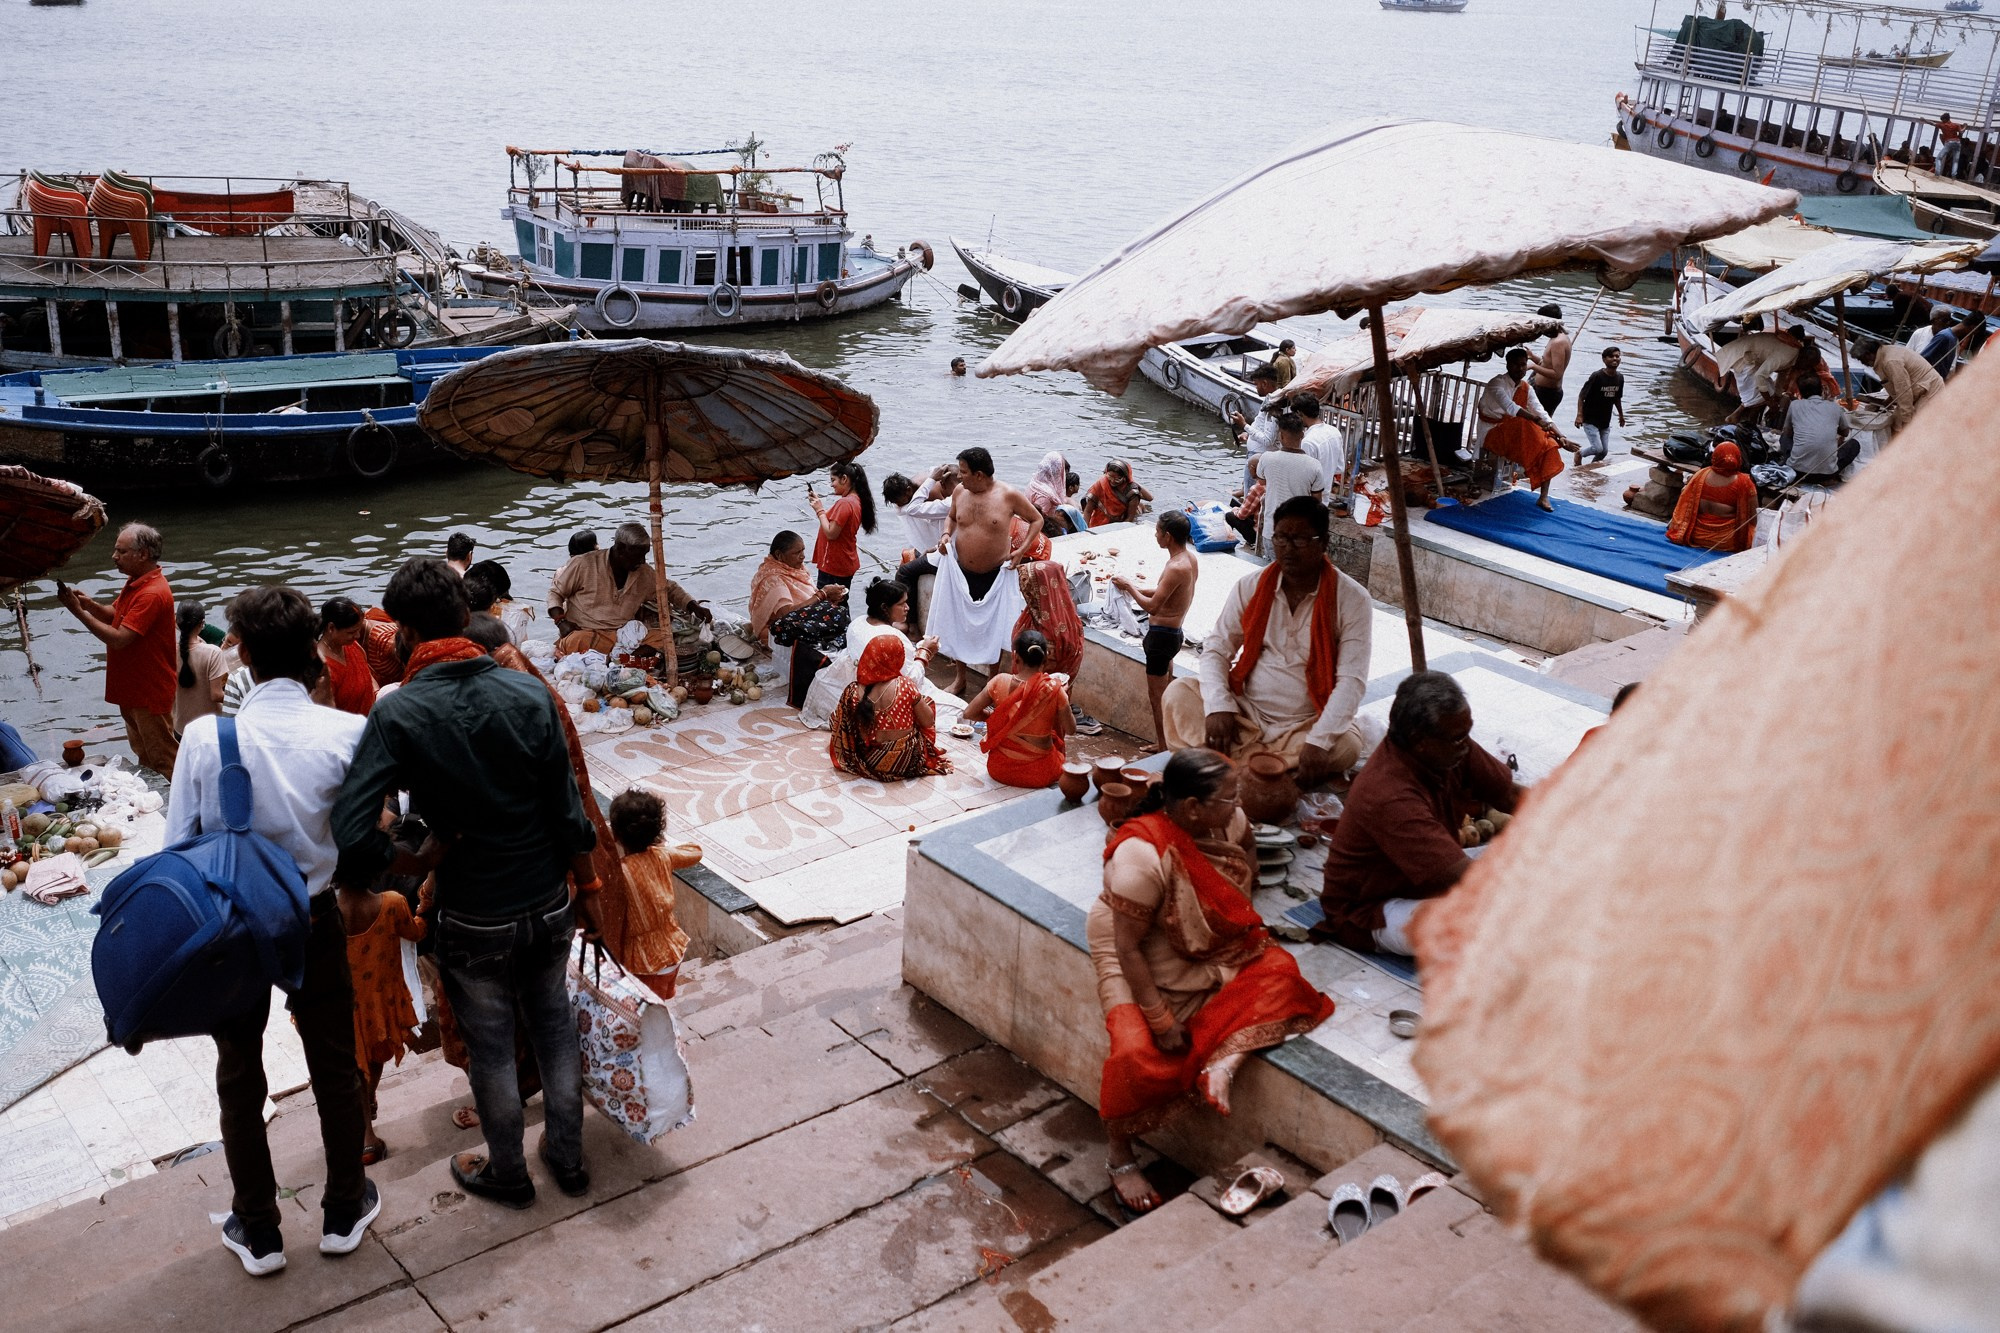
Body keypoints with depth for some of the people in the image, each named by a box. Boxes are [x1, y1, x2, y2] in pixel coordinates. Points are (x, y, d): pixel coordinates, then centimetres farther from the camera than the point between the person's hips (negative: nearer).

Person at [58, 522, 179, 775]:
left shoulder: (152, 594, -25)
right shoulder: (135, 582, 8)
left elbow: (118, 639, -28)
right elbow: (114, 615, 15)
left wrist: (79, 611, -22)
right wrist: (89, 604, -6)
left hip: (150, 693, -10)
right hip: (132, 688, 10)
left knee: (164, 765, -1)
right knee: (144, 757, 21)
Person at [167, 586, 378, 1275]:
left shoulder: (204, 736, -18)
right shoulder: (348, 733, -18)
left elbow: (178, 845, -11)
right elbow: (367, 837, -12)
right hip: (315, 923, 0)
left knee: (240, 1078, 19)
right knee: (335, 1068, 19)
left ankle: (258, 1233, 33)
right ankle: (343, 1212, 35)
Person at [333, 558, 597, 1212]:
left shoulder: (397, 713, -19)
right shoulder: (530, 693, -11)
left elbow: (353, 833, -25)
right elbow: (567, 809, -7)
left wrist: (367, 884, -5)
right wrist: (585, 884, 7)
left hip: (474, 919, -3)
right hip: (548, 905, 3)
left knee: (491, 1048, 17)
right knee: (554, 1026, 23)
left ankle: (508, 1175, 37)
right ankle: (567, 1156, 38)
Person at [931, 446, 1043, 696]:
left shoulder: (1008, 496, -13)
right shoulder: (960, 492, -1)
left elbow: (1036, 520, -1)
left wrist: (1022, 550, -11)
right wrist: (947, 534, -3)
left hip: (995, 576, -4)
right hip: (960, 572, 4)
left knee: (995, 628, 7)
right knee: (956, 625, 12)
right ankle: (959, 678, 31)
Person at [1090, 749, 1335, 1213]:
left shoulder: (1228, 822, -12)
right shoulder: (1142, 855, -32)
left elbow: (1247, 848, 14)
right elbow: (1128, 947, -27)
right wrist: (1160, 1019, -26)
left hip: (1213, 950, 7)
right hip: (1139, 963, -6)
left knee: (1278, 971, -19)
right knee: (1138, 1052, -26)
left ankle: (1224, 1061, -26)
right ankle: (1121, 1161, -4)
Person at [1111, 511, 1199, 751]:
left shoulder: (1176, 568, -26)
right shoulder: (1190, 558, 4)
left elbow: (1152, 606, -25)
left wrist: (1129, 587, -11)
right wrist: (1136, 588, 8)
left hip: (1162, 635, -10)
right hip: (1174, 631, 10)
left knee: (1156, 696, 2)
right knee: (1164, 694, 20)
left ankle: (1164, 748, 11)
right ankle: (1166, 743, 30)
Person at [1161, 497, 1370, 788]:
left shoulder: (1351, 599, -7)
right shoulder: (1251, 587, 1)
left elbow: (1352, 680, -13)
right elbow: (1215, 649, 1)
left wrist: (1319, 741, -27)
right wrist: (1218, 707, -19)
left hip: (1306, 725, -2)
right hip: (1245, 713, 2)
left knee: (1346, 745, -34)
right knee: (1178, 693, -19)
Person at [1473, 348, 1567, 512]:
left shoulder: (1525, 388, 9)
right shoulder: (1497, 383, -15)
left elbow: (1540, 412, 2)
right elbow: (1510, 407, -33)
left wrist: (1556, 432, -14)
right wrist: (1536, 419, -43)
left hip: (1515, 434, 7)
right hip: (1491, 433, -7)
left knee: (1550, 444, -16)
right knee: (1524, 425, -35)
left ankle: (1543, 497, -21)